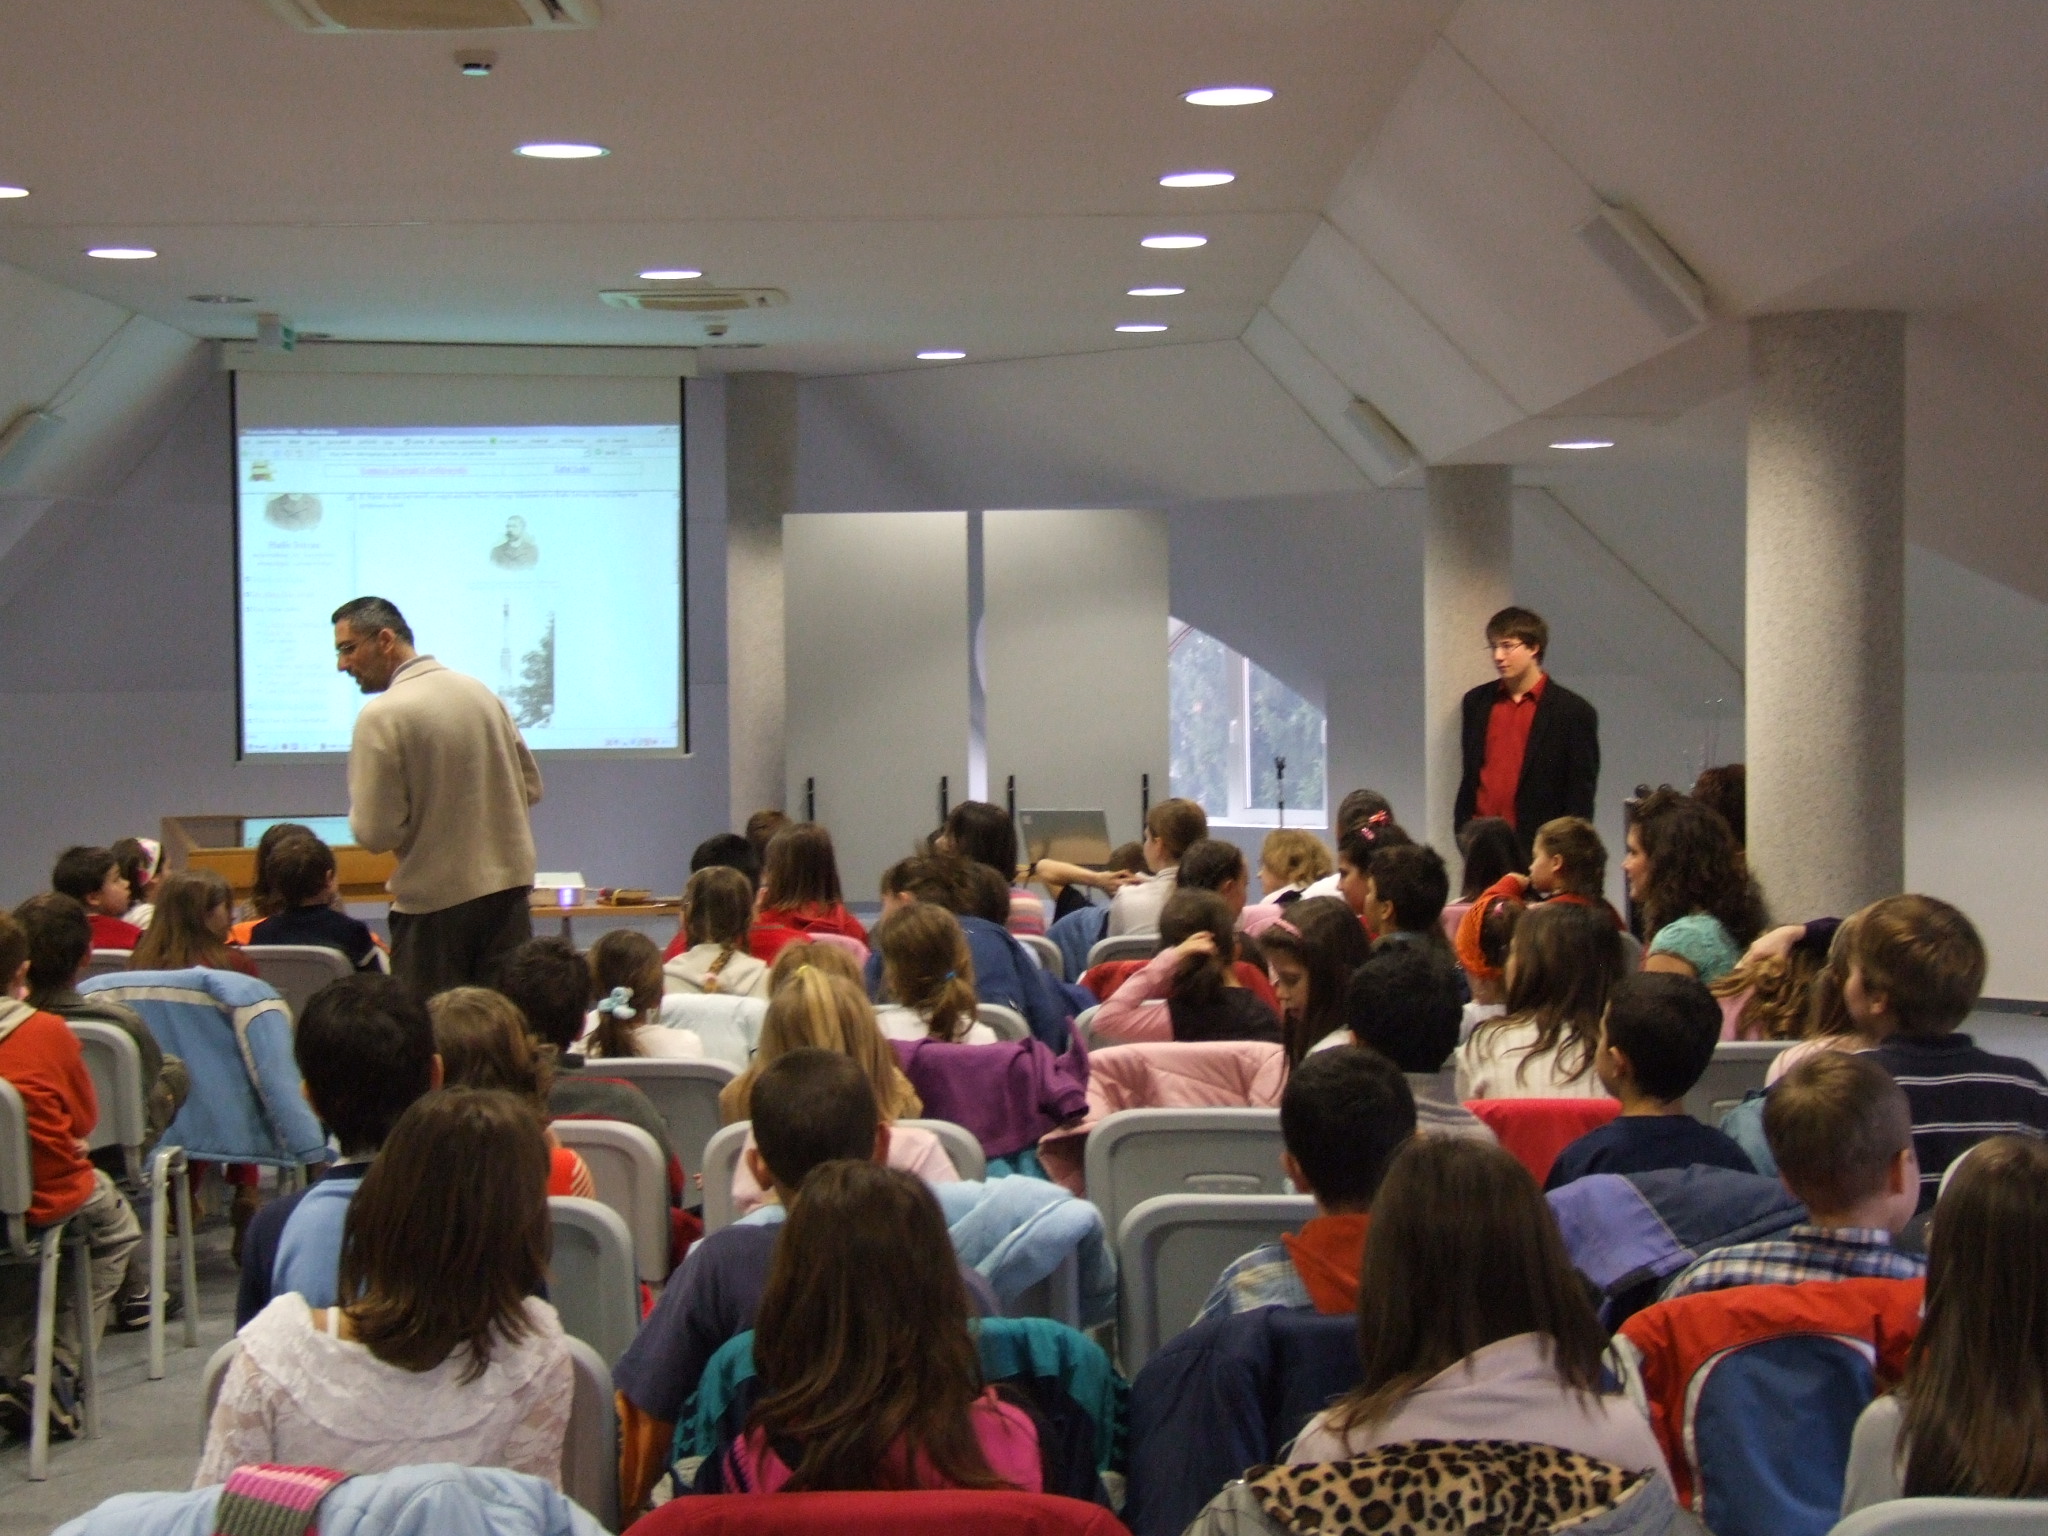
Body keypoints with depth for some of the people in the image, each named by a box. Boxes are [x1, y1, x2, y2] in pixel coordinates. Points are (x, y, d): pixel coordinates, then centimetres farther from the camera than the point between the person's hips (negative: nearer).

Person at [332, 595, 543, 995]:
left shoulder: (381, 716, -13)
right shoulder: (479, 692, 7)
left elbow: (376, 833, -15)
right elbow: (531, 788, 13)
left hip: (436, 905, -6)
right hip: (509, 888, 6)